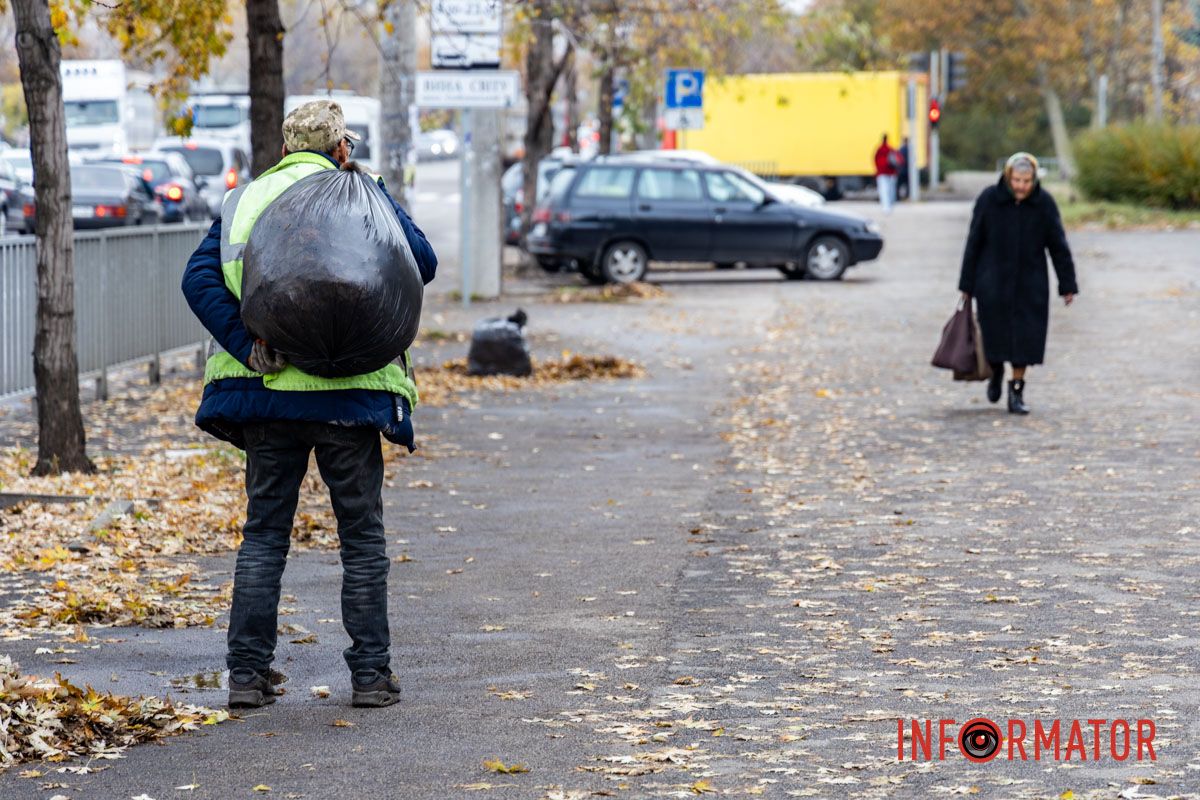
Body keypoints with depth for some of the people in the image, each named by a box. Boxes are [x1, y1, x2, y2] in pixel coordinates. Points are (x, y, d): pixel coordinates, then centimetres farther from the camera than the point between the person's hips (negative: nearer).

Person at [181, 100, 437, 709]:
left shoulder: (244, 199, 11)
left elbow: (200, 277, -2)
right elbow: (422, 264, -4)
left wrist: (249, 347, -10)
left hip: (263, 388, 3)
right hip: (346, 391, -3)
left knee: (263, 533, 10)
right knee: (362, 535, 7)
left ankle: (247, 674, 8)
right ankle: (370, 674, 8)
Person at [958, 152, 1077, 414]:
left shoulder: (1044, 203, -8)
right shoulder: (989, 199, -10)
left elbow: (1058, 246, -2)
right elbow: (974, 243, -3)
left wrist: (1068, 285, -1)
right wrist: (967, 284, -1)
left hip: (1030, 284, 0)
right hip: (993, 283, 0)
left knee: (1024, 338, -2)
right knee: (994, 333, 5)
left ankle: (1016, 393, 10)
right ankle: (996, 372, 37)